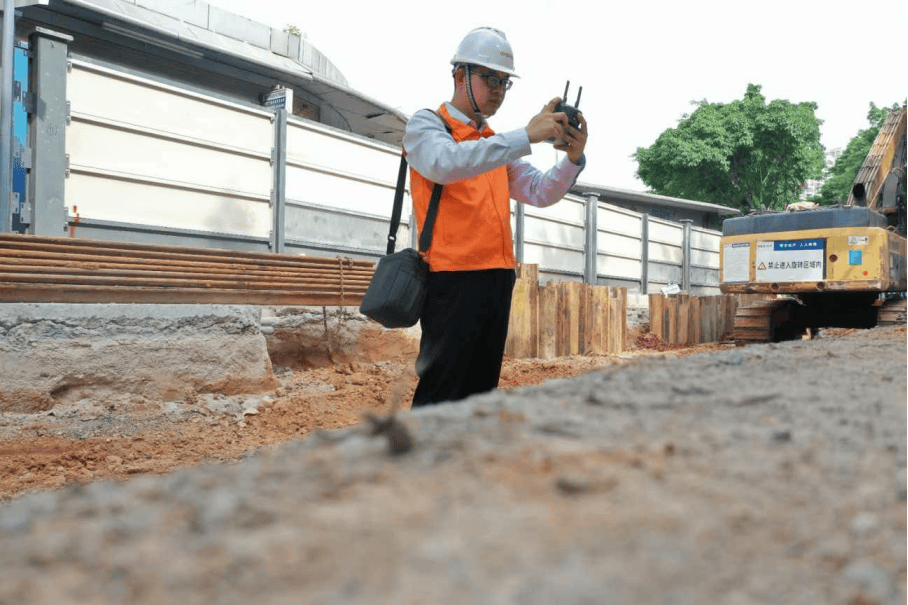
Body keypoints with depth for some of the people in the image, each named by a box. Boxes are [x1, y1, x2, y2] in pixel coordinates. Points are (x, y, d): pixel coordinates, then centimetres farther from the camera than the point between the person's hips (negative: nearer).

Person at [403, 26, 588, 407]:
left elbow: (540, 193, 11)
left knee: (480, 393, 11)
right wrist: (526, 137, -26)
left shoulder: (496, 144, 20)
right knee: (439, 396, -5)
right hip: (453, 279, -7)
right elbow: (445, 164, -23)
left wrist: (572, 158, -8)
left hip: (498, 279, 7)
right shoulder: (426, 124, 0)